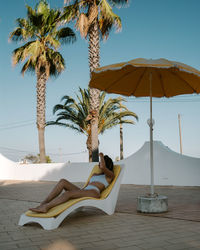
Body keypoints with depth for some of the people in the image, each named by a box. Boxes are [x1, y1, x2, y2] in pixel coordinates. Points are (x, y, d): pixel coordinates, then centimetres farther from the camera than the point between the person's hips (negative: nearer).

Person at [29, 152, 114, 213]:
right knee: (63, 181, -15)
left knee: (68, 194, -33)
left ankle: (45, 207, -44)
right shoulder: (95, 175, 35)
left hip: (93, 193, -7)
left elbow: (102, 167, -11)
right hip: (83, 191, 8)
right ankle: (43, 203, -26)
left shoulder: (110, 175, 11)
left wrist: (101, 156, 6)